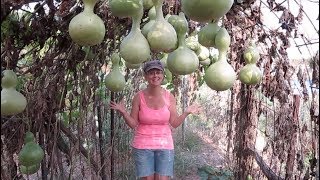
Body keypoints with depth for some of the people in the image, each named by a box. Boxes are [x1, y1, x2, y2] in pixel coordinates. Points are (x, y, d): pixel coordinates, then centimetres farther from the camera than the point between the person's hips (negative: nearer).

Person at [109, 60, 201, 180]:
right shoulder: (139, 97, -6)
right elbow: (133, 124, -2)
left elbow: (175, 123, 1)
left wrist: (186, 112, -12)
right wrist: (123, 112, -16)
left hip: (164, 145, 1)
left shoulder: (169, 97, -3)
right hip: (143, 146, -1)